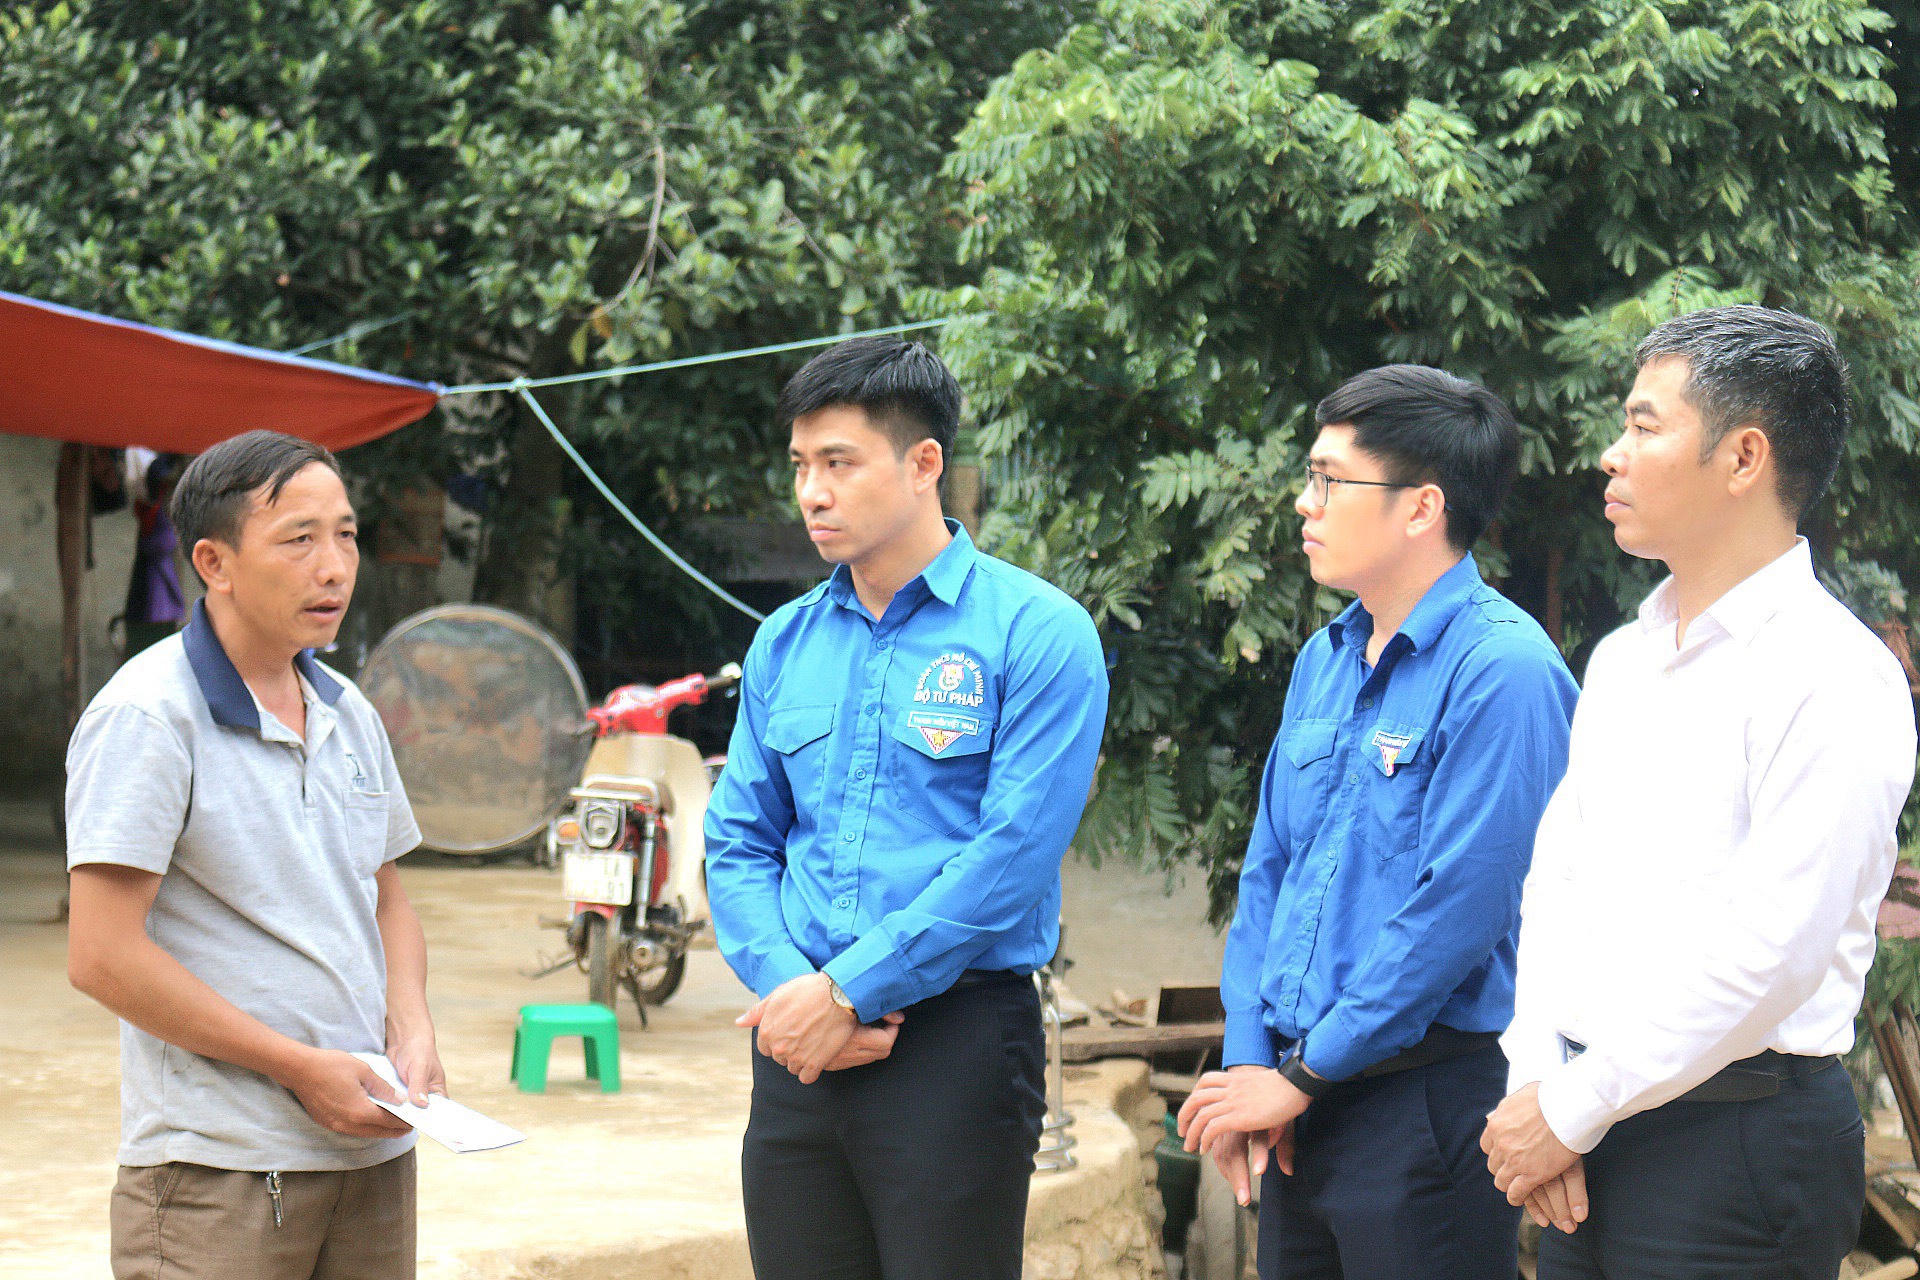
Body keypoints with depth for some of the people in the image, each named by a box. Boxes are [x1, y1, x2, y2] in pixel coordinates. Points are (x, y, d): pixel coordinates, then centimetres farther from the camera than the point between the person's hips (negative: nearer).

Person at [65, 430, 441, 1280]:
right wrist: (300, 1068, -15)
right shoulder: (147, 716, -11)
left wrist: (412, 1033, 3)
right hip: (216, 1175, -7)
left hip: (373, 1153, 7)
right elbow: (102, 957, -16)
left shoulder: (348, 715, 12)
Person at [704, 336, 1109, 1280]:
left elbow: (1011, 858, -13)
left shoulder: (1036, 634, -6)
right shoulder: (784, 644, 13)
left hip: (958, 1038, -5)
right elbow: (738, 844, 12)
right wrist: (787, 987, -7)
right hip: (798, 1049, 5)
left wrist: (847, 991, -14)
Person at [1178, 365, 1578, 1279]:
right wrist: (1248, 1059, 1)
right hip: (1302, 1101, 8)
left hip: (1427, 1098, -8)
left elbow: (1461, 906, -19)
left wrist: (1302, 1077, -13)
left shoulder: (1502, 671, -14)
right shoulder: (1325, 661, 12)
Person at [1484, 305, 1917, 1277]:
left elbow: (1770, 951, -18)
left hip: (1736, 1149, -7)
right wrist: (1535, 1081, -2)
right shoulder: (1620, 660, 15)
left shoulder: (1833, 678, -12)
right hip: (1587, 1142, 7)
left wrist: (1570, 1112, -14)